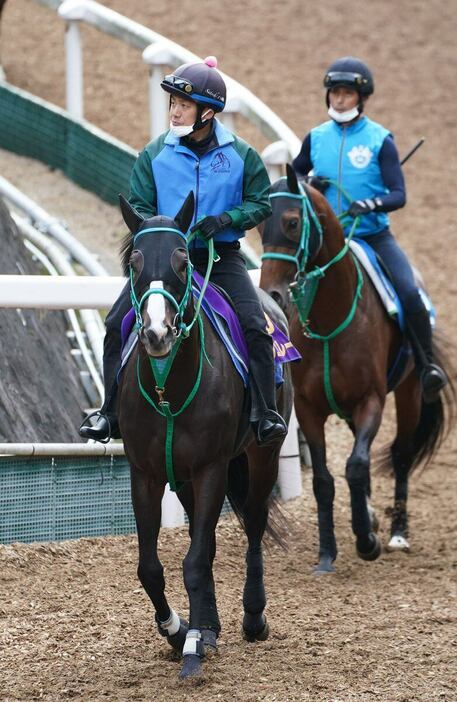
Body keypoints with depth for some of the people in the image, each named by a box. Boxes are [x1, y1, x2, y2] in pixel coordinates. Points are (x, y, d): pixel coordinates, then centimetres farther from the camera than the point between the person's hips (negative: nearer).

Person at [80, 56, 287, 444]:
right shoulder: (155, 155, 0)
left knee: (255, 328, -20)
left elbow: (261, 203, 4)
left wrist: (226, 218, -14)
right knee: (118, 324, -11)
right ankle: (112, 412, -2)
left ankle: (265, 412, -11)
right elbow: (138, 207, 4)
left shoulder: (240, 155, -2)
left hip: (222, 257, -1)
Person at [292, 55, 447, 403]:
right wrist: (309, 184, -2)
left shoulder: (380, 140, -4)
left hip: (374, 236, -3)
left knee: (410, 293, -22)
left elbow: (399, 194, -10)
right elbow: (293, 176, 22)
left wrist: (370, 204, -30)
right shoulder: (316, 138, 6)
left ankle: (428, 365, -7)